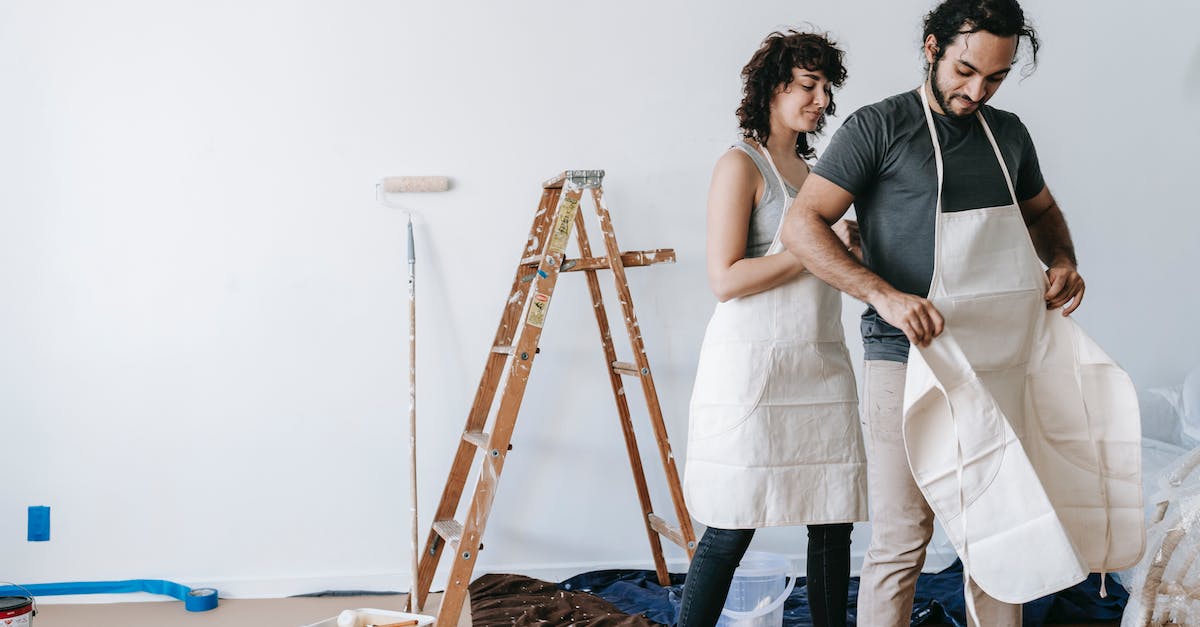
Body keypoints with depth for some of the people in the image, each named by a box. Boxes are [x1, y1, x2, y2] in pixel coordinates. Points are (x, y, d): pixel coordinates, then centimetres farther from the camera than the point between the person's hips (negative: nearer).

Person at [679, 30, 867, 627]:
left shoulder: (813, 169, 18)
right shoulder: (741, 164, -5)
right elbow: (726, 279, -14)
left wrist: (851, 244, 7)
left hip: (821, 364, 7)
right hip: (752, 365, -7)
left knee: (833, 523, 5)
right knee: (731, 532, -4)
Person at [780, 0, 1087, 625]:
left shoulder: (1008, 133, 14)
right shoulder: (879, 127, -4)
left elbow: (1043, 212, 32)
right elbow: (802, 225, -11)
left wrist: (1062, 262, 8)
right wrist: (884, 295, -23)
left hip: (1001, 365, 6)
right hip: (908, 363, -6)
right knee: (901, 543, -4)